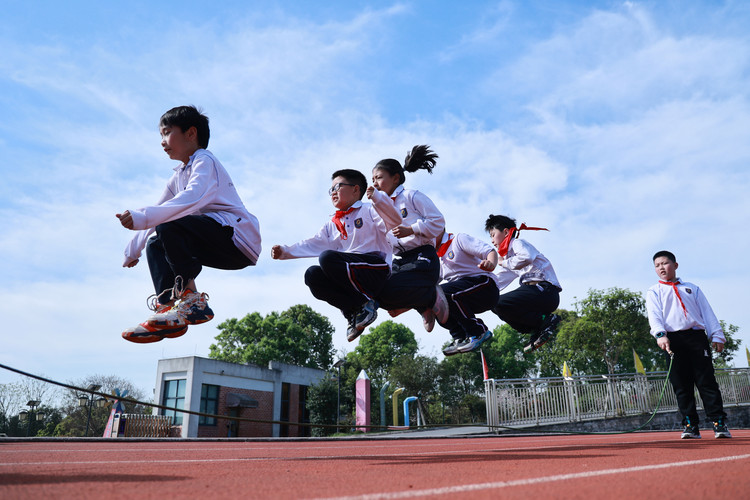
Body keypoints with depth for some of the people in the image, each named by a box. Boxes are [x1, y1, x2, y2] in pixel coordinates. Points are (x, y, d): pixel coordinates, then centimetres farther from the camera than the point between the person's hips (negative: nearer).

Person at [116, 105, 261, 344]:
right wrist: (133, 250, 17)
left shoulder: (205, 161, -9)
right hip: (218, 247, 10)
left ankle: (191, 299, -20)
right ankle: (167, 307, -6)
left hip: (239, 240, -10)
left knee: (169, 227, -25)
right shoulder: (179, 176, 21)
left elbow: (193, 199, -29)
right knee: (155, 244, 10)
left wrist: (143, 217, -37)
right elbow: (157, 212, 22)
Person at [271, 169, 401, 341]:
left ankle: (366, 301, -17)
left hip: (376, 267, -6)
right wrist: (285, 252, 4)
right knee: (312, 274, -17)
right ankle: (353, 311, -14)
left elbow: (394, 221, -13)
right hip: (349, 275, 6)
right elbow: (312, 244, 16)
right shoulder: (332, 225, 24)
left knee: (327, 258, -27)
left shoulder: (368, 211, 5)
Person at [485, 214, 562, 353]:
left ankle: (546, 320, -13)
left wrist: (504, 262, -9)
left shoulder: (518, 243, 0)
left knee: (499, 304, -21)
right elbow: (498, 282, 29)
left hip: (545, 289, -10)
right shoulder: (510, 255, 28)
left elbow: (527, 258, -25)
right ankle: (537, 331, 2)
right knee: (494, 304, 13)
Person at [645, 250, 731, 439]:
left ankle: (719, 423, -1)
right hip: (672, 340, -1)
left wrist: (717, 336, 3)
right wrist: (660, 334, -20)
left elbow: (707, 312, 16)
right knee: (681, 385, -2)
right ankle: (691, 426, 2)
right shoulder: (653, 292, 15)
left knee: (707, 381, -4)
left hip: (697, 337, 1)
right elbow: (654, 315, -2)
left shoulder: (692, 288, 22)